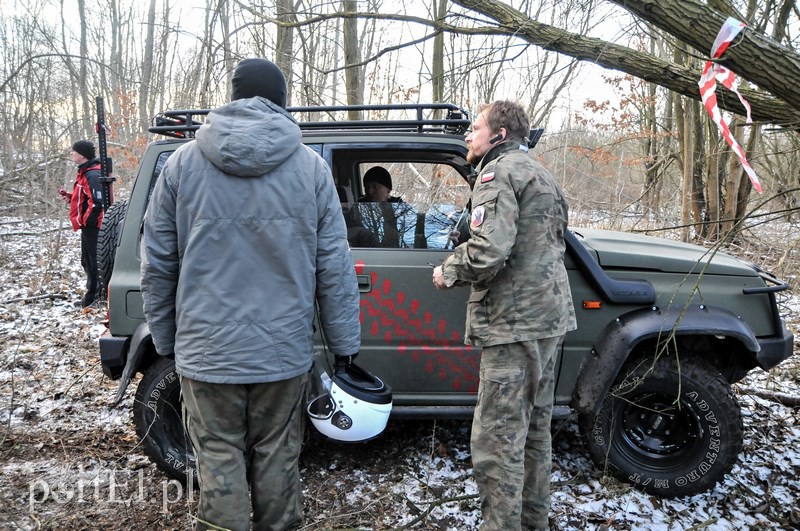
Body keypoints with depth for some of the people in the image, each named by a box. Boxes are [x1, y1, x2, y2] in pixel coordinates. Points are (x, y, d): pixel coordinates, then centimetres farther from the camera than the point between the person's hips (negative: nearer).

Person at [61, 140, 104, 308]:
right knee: (87, 261, 18)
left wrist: (85, 221, -18)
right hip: (88, 226, 11)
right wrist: (70, 196, 7)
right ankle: (92, 294, 29)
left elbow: (97, 202, -28)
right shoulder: (85, 173, 15)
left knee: (95, 262, -3)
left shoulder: (92, 175, -19)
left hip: (92, 226, -11)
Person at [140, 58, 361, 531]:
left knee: (219, 460, 11)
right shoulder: (310, 165, -1)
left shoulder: (183, 162, 1)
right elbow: (334, 265, -2)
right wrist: (345, 340, 7)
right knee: (277, 457, 15)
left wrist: (164, 337, 15)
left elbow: (157, 263, 4)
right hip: (284, 349, 1)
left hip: (208, 349, 0)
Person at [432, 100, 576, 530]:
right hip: (548, 317, 11)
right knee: (534, 429, 20)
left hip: (514, 322, -11)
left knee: (497, 442, -5)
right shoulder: (540, 174, 21)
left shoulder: (499, 172, -10)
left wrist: (448, 272, -7)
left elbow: (487, 251, -25)